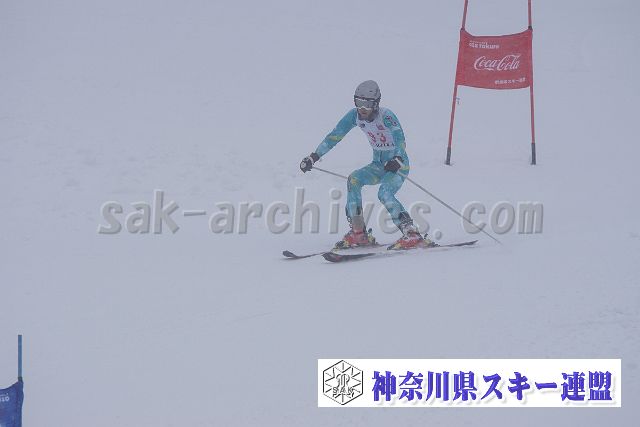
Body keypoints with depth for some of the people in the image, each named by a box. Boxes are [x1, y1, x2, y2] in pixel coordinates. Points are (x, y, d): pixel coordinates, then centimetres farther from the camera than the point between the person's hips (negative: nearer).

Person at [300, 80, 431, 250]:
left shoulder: (385, 115, -23)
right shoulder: (355, 115, -6)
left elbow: (400, 140, -34)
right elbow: (334, 136, -3)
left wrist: (397, 160, -53)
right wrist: (314, 157, -10)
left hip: (398, 164, -6)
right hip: (379, 164, 6)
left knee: (384, 193, -29)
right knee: (354, 180, -16)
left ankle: (412, 235, -29)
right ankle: (358, 232, -12)